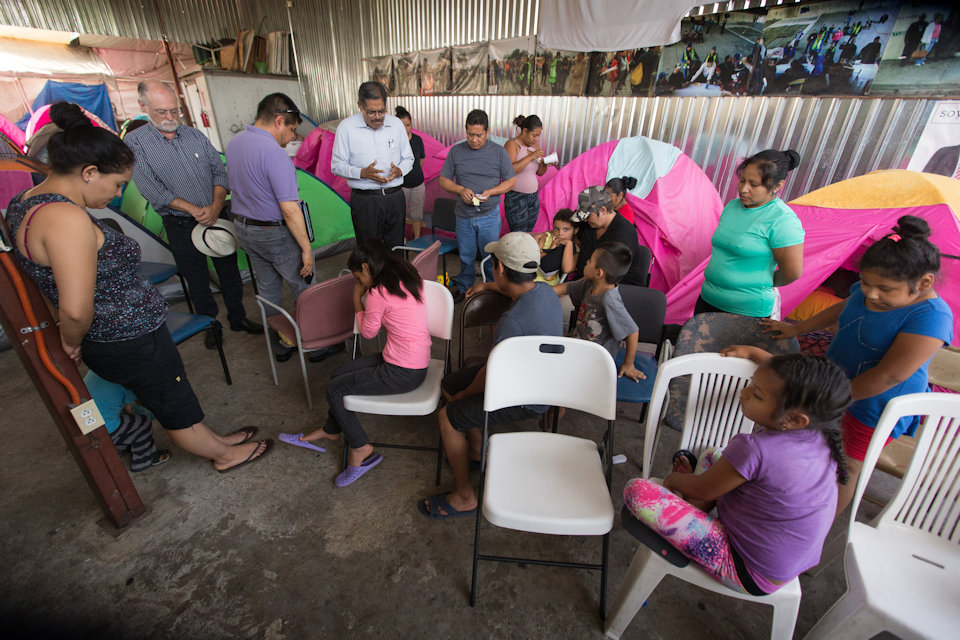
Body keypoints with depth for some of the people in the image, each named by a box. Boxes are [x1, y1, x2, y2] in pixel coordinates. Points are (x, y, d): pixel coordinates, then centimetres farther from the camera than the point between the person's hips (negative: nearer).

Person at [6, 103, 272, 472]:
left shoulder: (27, 203, 5)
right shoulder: (66, 218, -28)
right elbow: (76, 310, -32)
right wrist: (71, 342, -12)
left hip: (108, 340, 10)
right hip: (130, 342, -10)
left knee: (163, 397, 24)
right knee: (178, 405, 11)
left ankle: (213, 441, 44)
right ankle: (225, 456, 33)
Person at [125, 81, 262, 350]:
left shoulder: (195, 135, 5)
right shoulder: (135, 142, -4)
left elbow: (219, 172, 1)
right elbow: (152, 189, -10)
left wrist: (216, 206, -14)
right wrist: (193, 209, -18)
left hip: (217, 217, 3)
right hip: (180, 226, -2)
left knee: (230, 272, 10)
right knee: (197, 281, 9)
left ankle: (238, 318, 27)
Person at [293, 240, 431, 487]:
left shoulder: (378, 293, -21)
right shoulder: (410, 277, 4)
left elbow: (368, 332, -5)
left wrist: (357, 300, 6)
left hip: (403, 373, -9)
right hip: (417, 362, 9)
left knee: (334, 389, 4)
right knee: (340, 373, 18)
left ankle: (360, 448, 18)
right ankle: (331, 430, 39)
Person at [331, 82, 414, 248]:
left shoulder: (396, 124, 6)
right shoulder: (346, 127, -3)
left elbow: (408, 158, 13)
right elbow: (336, 165, -1)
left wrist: (399, 171, -10)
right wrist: (363, 173, -18)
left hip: (395, 197, 3)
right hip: (364, 200, -2)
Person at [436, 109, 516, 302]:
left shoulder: (499, 152, 0)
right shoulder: (456, 151, 4)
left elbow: (511, 181, 3)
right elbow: (443, 180, 7)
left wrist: (490, 192, -14)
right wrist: (461, 190, -13)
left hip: (489, 216, -1)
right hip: (463, 216, 2)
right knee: (465, 256, 12)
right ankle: (463, 288, 32)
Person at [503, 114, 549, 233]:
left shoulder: (534, 145, 12)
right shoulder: (512, 144, -9)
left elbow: (540, 172, 16)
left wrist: (545, 163, -5)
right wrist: (530, 156, -23)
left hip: (533, 196, 7)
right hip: (516, 197, -7)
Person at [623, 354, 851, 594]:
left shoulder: (755, 449, -38)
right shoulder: (821, 436, -14)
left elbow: (702, 490, -18)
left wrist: (673, 479, 4)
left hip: (748, 574, -9)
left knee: (636, 489, -17)